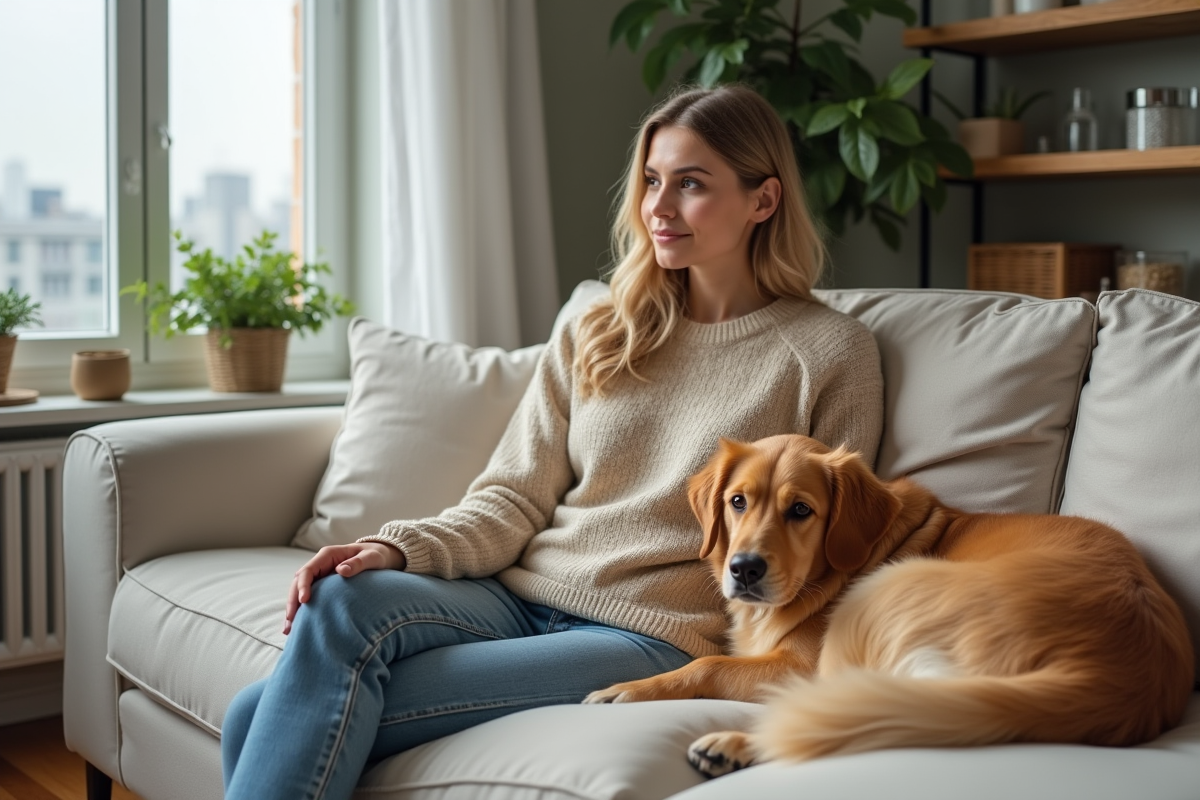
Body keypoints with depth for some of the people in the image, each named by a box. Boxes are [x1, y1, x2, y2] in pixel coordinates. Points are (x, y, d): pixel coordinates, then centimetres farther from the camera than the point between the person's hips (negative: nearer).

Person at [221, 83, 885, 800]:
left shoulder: (832, 353, 3)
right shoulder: (594, 337, 16)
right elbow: (513, 500, 9)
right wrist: (399, 549, -9)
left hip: (652, 635, -5)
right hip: (518, 598, 5)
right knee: (342, 597, -27)